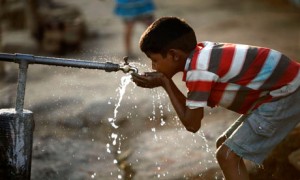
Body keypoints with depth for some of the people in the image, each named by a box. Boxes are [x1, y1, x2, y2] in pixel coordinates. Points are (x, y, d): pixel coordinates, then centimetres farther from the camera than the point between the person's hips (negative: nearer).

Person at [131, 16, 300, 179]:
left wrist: (165, 83, -8)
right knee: (225, 146, 16)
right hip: (283, 90, 10)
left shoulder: (198, 69, -21)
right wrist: (165, 81, -1)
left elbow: (192, 124, -14)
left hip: (285, 95, -10)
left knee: (227, 155, -11)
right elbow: (192, 109, 10)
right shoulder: (201, 53, 6)